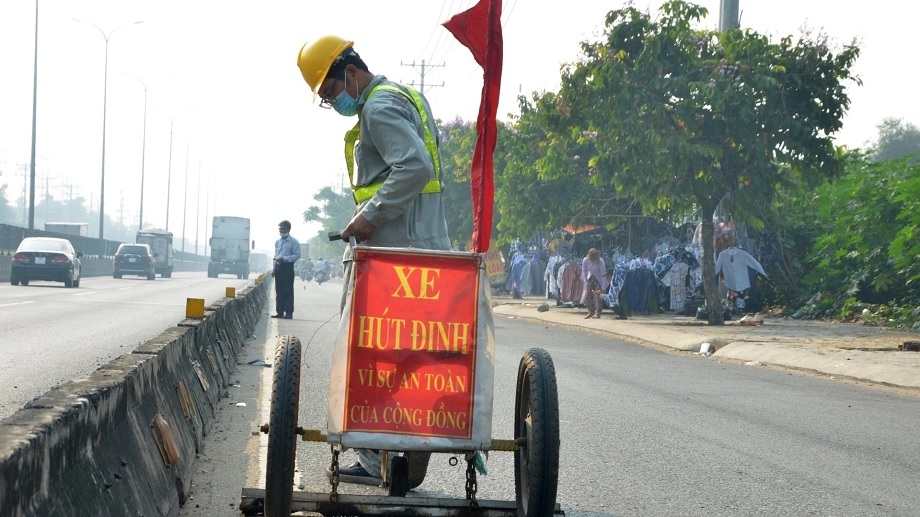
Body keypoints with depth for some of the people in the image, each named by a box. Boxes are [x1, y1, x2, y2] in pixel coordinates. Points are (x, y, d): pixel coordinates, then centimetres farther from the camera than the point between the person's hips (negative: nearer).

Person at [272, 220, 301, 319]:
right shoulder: (277, 242, 16)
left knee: (288, 290, -7)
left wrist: (284, 259, -17)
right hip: (278, 267, 6)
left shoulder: (293, 242, -3)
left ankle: (289, 312, -7)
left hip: (288, 267, -6)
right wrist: (273, 268, 9)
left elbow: (297, 255, -9)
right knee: (279, 290, 6)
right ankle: (279, 311, 10)